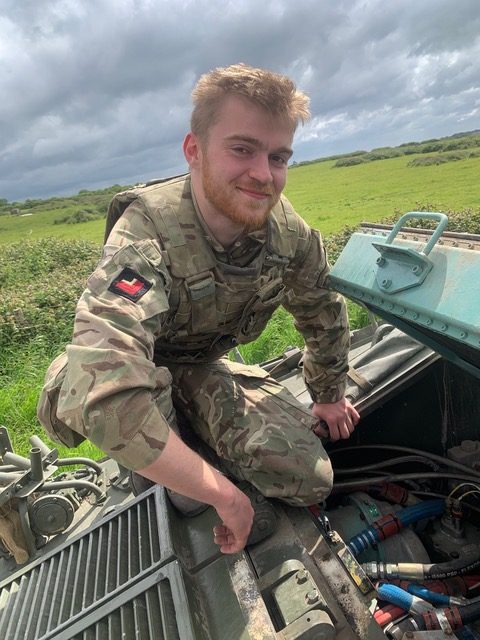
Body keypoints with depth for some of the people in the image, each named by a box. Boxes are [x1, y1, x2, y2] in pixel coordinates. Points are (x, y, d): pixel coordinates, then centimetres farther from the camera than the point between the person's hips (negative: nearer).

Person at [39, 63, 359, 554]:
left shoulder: (289, 233, -18)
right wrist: (224, 494, -39)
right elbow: (106, 396, -49)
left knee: (309, 481, -6)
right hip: (140, 365, -3)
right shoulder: (147, 232, -37)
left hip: (205, 367, 4)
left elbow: (324, 315, 2)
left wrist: (329, 397, 13)